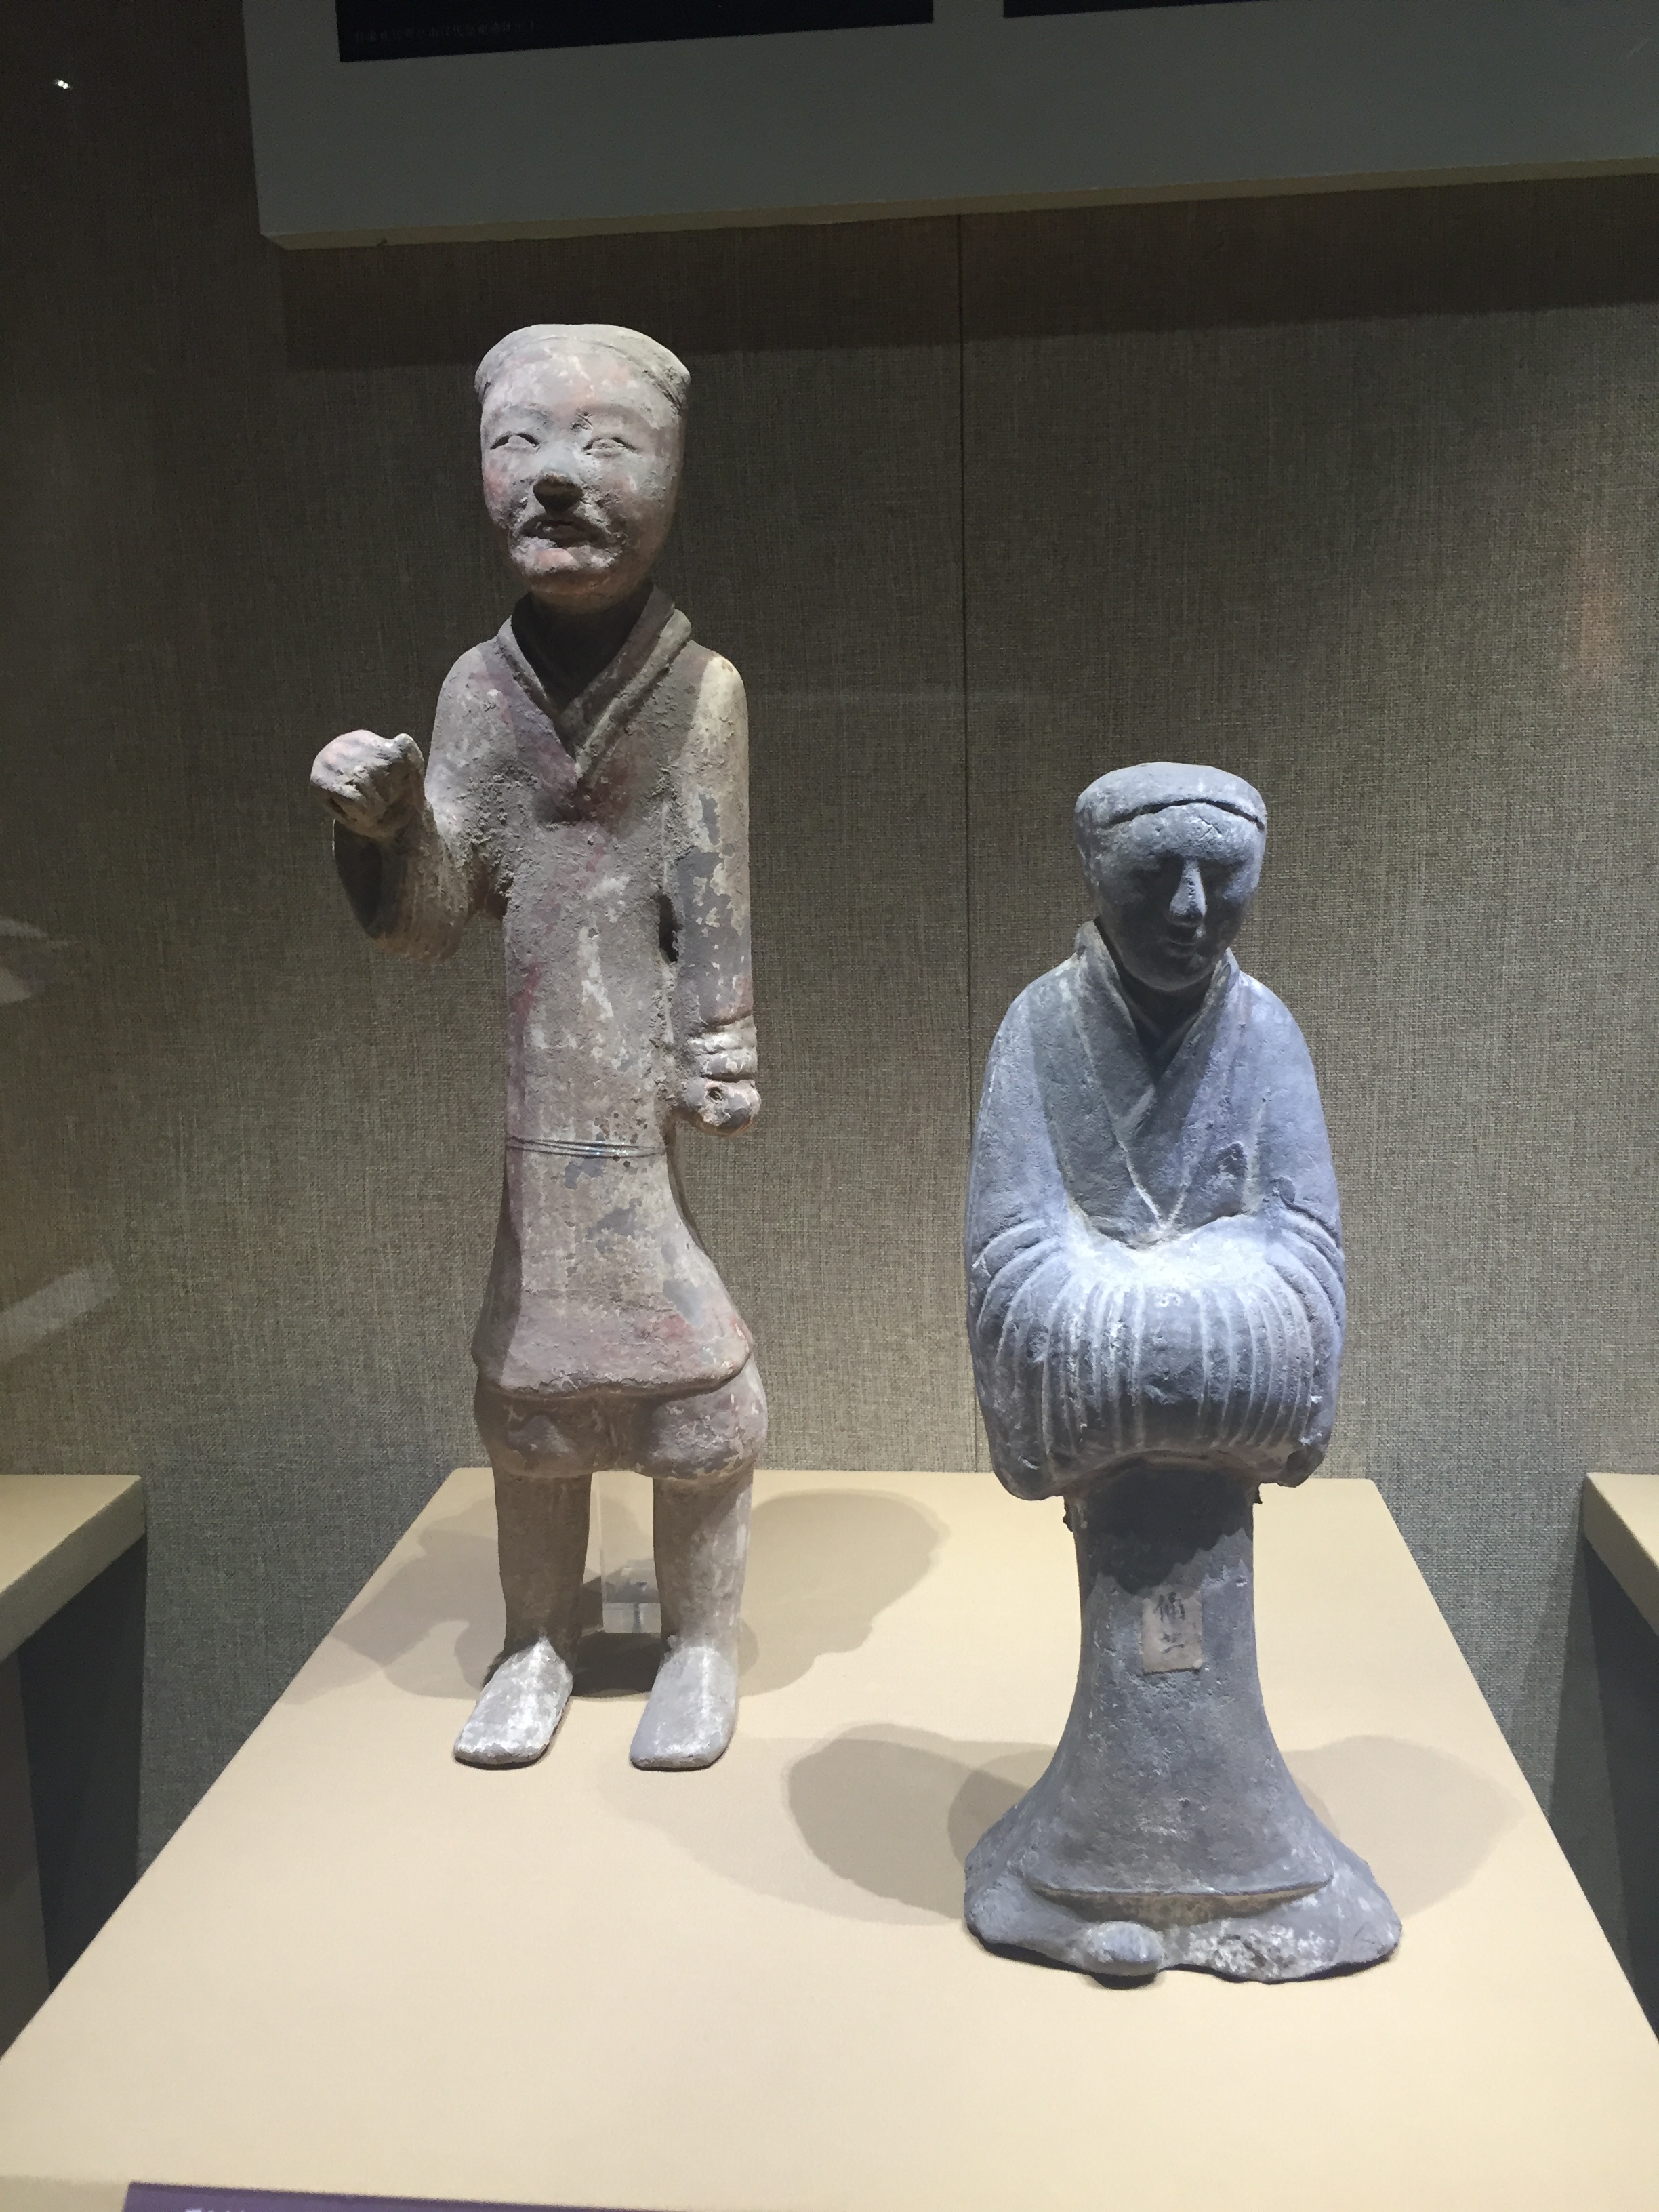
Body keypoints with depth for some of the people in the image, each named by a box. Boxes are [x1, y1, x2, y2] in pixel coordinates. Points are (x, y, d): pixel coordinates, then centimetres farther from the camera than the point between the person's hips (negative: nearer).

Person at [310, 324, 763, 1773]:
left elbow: (715, 903, -6)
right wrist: (385, 822, -19)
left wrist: (717, 1059, -8)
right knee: (529, 1355, 10)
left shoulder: (702, 689, -7)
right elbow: (425, 924, -1)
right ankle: (539, 1641, 28)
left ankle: (702, 1641, 24)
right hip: (545, 1076, 3)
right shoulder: (481, 688, 1)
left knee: (685, 1361, 3)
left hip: (650, 1068, -3)